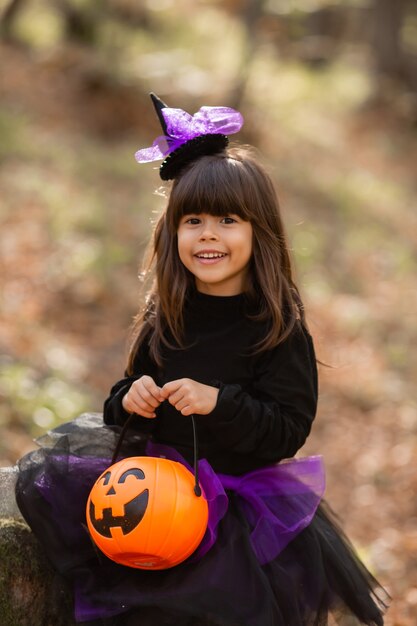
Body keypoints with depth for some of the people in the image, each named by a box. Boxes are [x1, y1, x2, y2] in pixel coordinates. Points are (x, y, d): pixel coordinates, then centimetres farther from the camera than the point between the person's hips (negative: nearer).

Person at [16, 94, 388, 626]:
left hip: (243, 496, -5)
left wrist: (219, 403, -27)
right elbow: (123, 412, 15)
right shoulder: (164, 319, 5)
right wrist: (130, 400, -8)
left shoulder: (279, 327, -10)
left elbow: (289, 431, -15)